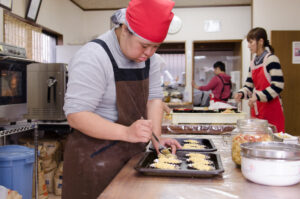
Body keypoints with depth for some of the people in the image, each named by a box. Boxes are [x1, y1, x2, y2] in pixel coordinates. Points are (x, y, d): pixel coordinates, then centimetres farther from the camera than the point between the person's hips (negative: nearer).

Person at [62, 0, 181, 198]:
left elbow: (153, 97, 3)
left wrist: (156, 137, -11)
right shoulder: (94, 57, -22)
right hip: (97, 157, -7)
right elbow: (76, 115, -25)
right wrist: (126, 133, -34)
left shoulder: (149, 57, 2)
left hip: (133, 154, 7)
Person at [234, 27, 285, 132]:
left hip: (272, 109, -7)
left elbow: (278, 86, -17)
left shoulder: (271, 59, -10)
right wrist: (241, 93, -5)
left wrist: (258, 96, -20)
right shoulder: (253, 63, 12)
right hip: (257, 109, 7)